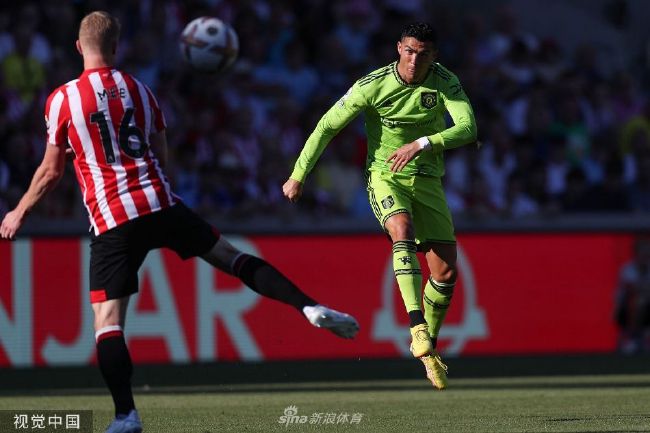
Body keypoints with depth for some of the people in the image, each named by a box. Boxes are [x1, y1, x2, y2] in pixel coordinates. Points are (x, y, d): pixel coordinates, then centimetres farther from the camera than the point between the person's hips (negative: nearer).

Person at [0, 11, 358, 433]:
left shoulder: (62, 100, 0)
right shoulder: (139, 89, 12)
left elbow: (51, 172, 4)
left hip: (112, 221, -3)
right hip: (161, 204, 3)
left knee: (107, 322, -3)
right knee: (232, 257, 16)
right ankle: (310, 307, 4)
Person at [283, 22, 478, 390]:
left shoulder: (446, 83, -10)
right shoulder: (373, 85, -14)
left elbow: (468, 128, -22)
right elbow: (328, 126, -6)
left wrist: (422, 143, -36)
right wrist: (298, 176, -3)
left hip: (427, 180, 3)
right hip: (385, 176, -3)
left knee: (446, 271, -3)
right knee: (403, 232, -34)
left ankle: (429, 346, 20)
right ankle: (417, 327, -45)